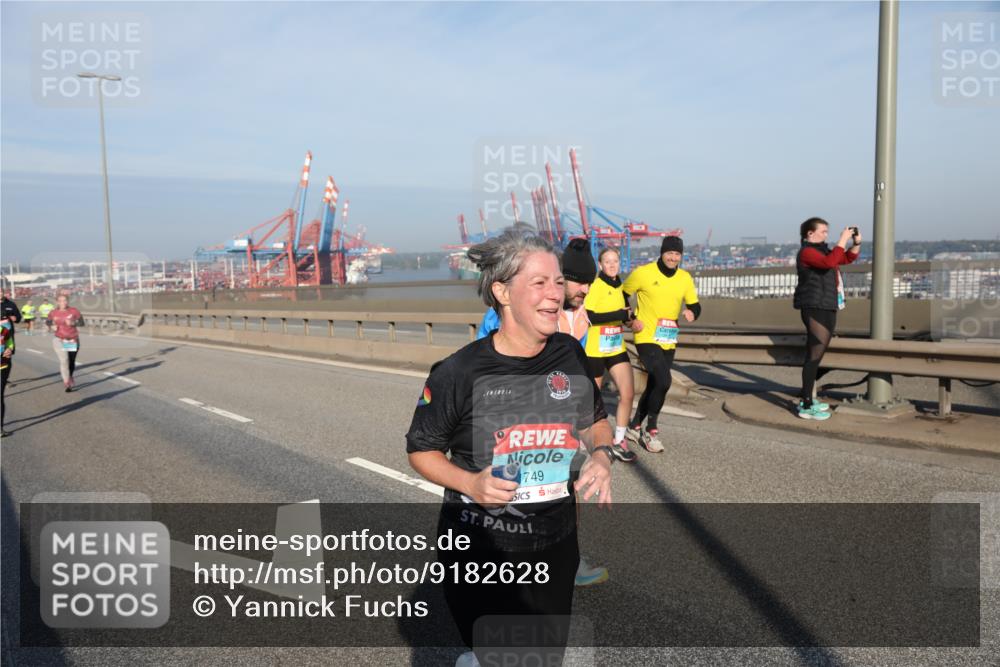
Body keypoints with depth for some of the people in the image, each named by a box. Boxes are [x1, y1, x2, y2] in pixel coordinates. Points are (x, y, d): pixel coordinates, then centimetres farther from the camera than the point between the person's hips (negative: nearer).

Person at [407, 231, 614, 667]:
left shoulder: (570, 355, -4)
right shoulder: (460, 372, -17)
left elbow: (595, 419, 12)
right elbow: (421, 451, -5)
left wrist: (601, 454, -8)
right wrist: (470, 483, -21)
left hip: (555, 545, 4)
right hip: (478, 550, -4)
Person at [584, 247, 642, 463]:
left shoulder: (620, 287, 9)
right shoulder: (595, 286, -14)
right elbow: (589, 317, -24)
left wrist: (631, 321, -1)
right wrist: (621, 314, -25)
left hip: (617, 349, 6)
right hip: (594, 350, -6)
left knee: (627, 393, -6)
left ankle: (619, 442, 7)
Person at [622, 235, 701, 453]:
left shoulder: (685, 278, 3)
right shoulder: (643, 273, -9)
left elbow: (695, 305, 10)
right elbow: (622, 295, 3)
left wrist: (692, 312, -13)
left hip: (669, 342, 6)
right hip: (647, 339, -6)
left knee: (654, 385, 14)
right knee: (663, 381, -20)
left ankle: (634, 427, 32)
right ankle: (650, 431, -2)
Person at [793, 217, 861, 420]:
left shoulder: (822, 250, 19)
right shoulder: (807, 252, -11)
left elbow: (847, 258, 26)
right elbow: (829, 262, -28)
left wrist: (856, 242, 10)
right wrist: (843, 240, -22)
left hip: (827, 308, 11)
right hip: (815, 308, -11)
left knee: (818, 354, 14)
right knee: (815, 354, -13)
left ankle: (808, 398, 23)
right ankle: (806, 406, -13)